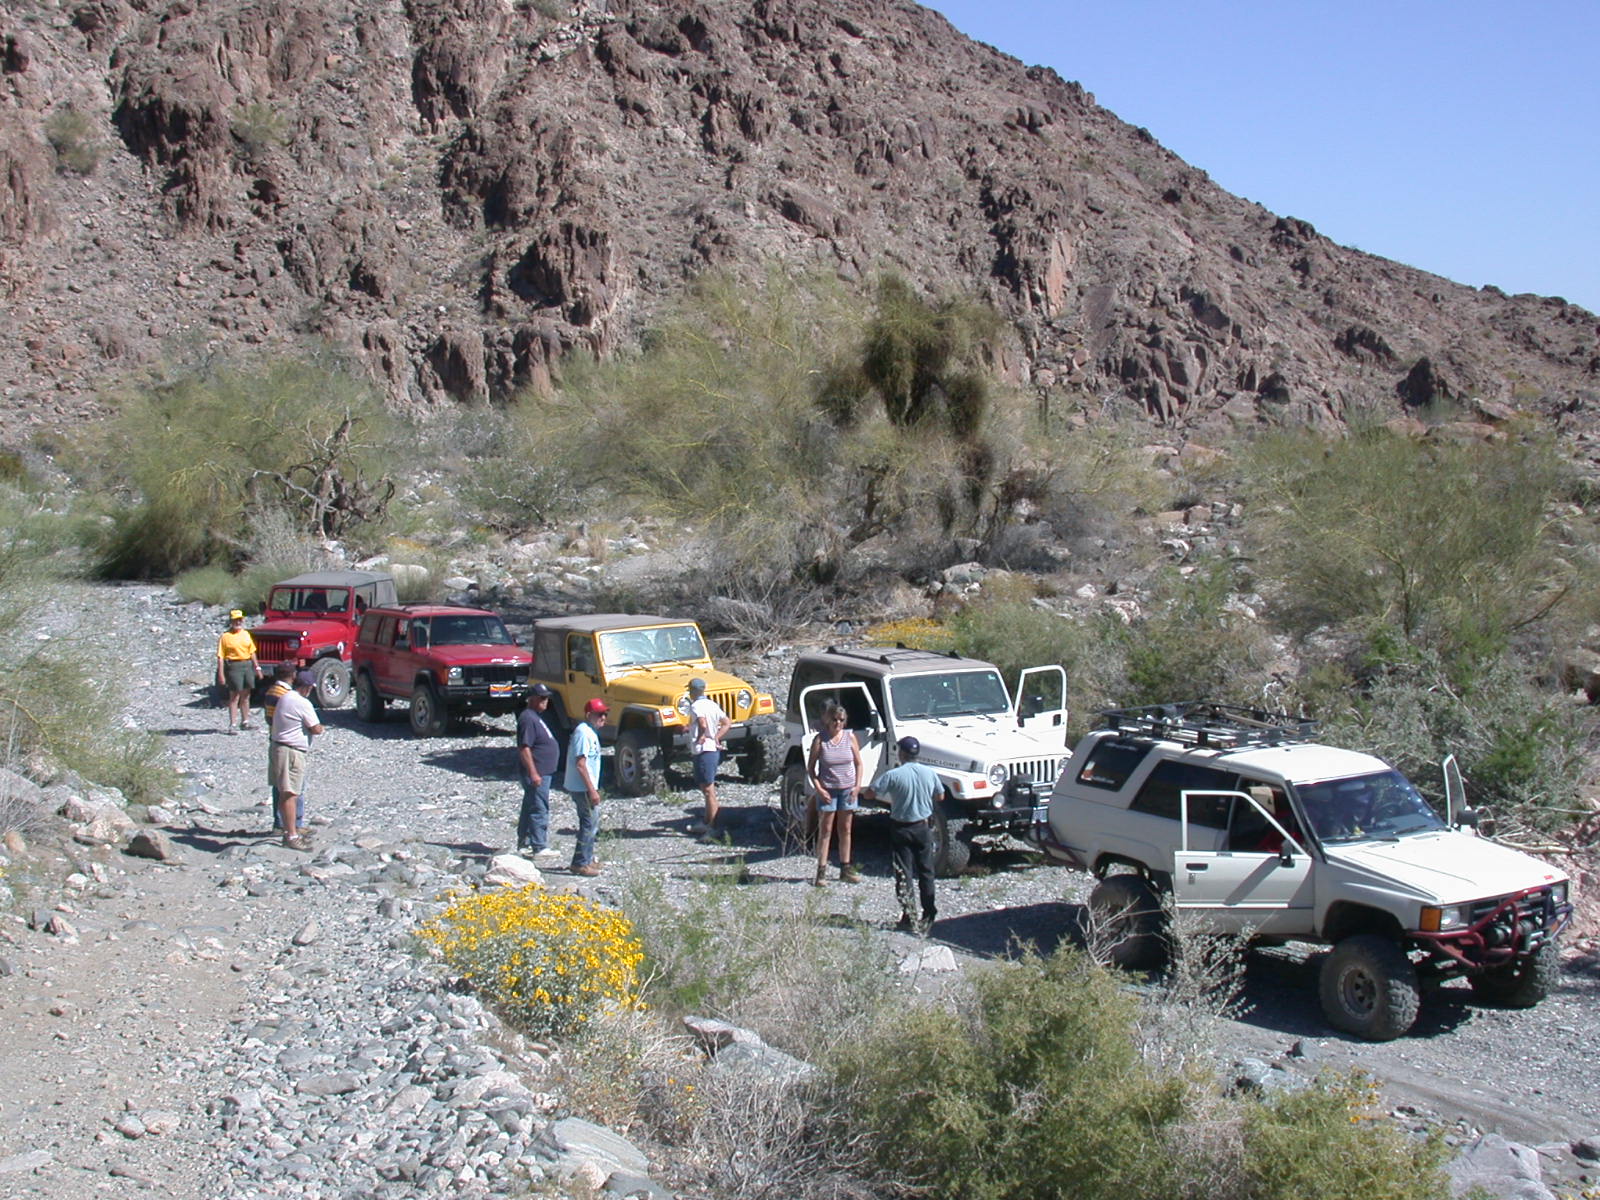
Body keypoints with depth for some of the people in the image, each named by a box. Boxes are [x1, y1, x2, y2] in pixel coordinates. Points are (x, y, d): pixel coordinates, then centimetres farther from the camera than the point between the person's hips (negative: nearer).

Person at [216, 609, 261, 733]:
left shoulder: (246, 634, 11)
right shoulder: (225, 637, -6)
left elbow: (252, 652, 17)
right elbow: (220, 657, -9)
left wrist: (257, 667, 12)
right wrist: (221, 675, -15)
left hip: (248, 665, 6)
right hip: (234, 666, -6)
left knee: (246, 695, 13)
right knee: (234, 696, -5)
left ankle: (245, 722, 24)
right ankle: (231, 725, -2)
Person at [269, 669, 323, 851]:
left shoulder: (285, 698, 13)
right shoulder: (302, 703, -17)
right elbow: (316, 729, -17)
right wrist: (319, 727, 7)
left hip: (279, 746, 10)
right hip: (292, 752, -10)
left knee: (285, 794, 16)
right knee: (290, 794, -10)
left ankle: (289, 830, 25)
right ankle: (292, 836, -10)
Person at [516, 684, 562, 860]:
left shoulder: (537, 717, 15)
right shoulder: (528, 719, -18)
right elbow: (524, 748, -23)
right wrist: (533, 773, -26)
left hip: (542, 773, 11)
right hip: (536, 773, -11)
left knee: (530, 809, 16)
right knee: (539, 810, -8)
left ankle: (524, 845, 23)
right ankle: (539, 848, -6)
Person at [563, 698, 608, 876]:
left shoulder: (590, 731, 14)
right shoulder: (583, 733, -18)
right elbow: (580, 764, -23)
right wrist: (592, 790, -23)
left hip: (587, 786, 10)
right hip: (582, 787, -10)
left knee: (592, 822, 17)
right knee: (590, 823, -8)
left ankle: (587, 859, 27)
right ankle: (581, 864, -4)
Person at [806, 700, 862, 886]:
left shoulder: (850, 737, -2)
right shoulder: (820, 740, -8)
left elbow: (858, 763, 6)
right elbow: (810, 768, -4)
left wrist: (857, 786, -4)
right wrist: (819, 789, -13)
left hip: (848, 790, 3)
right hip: (827, 790, -2)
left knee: (845, 830, 10)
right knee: (825, 831, 0)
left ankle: (845, 869, 18)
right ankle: (821, 871, 3)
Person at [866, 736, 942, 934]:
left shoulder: (893, 775, -17)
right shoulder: (929, 773, -4)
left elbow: (871, 793, -14)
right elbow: (939, 795, 9)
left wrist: (891, 796, 5)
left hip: (901, 828, -3)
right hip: (924, 826, 3)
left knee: (904, 874, 3)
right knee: (926, 872, 14)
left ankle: (910, 919, -1)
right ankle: (929, 916, 20)